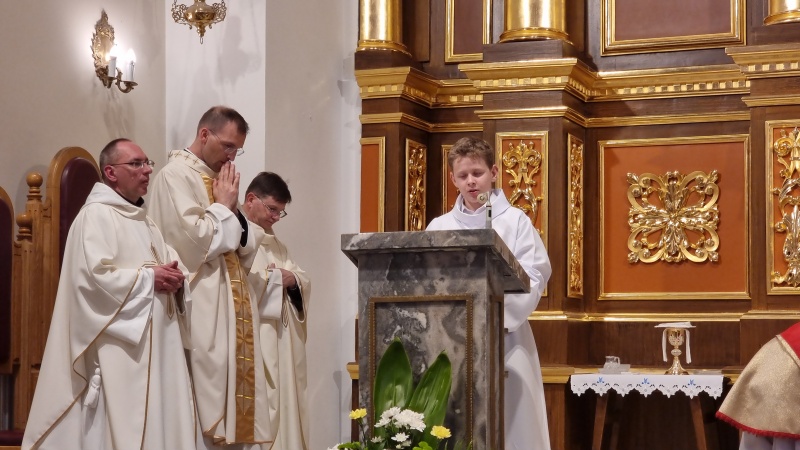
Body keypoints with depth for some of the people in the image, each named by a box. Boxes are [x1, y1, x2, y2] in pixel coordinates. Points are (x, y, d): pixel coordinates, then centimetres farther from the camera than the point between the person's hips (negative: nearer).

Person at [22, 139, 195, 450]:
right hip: (119, 346, -9)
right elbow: (93, 275, -20)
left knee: (158, 419, 7)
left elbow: (164, 265, 23)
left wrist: (172, 278, -1)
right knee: (121, 425, -9)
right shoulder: (96, 214, -8)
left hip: (155, 340, 9)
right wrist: (148, 278, -15)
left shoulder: (142, 220, 20)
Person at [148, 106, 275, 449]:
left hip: (232, 305, 9)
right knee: (208, 394, -10)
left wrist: (233, 211, -1)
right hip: (202, 310, -9)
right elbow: (192, 241, -20)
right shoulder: (175, 175, -7)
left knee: (235, 396, 6)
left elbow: (248, 247, 17)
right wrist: (222, 207, -7)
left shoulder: (219, 178, 18)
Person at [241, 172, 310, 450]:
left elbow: (304, 281, 20)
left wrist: (292, 279, -3)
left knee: (283, 399, 7)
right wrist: (276, 278, -9)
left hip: (281, 342, 9)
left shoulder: (274, 243, 23)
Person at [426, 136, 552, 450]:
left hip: (504, 337, -2)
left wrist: (496, 311, -17)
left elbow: (534, 276, -5)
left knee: (511, 423, -3)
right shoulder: (439, 227, 10)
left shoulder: (515, 221, 3)